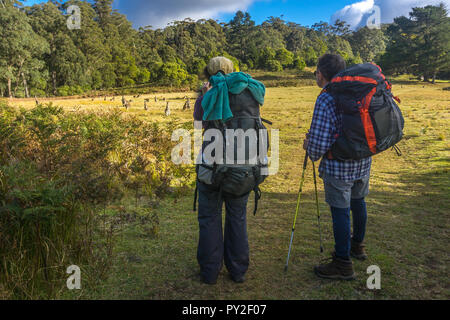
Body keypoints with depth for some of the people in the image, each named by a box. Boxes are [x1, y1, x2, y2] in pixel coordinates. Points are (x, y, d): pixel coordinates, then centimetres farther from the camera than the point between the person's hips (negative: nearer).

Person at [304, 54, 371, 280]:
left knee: (340, 211, 3)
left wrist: (311, 152, -1)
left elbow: (319, 143, -24)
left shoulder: (325, 99, -19)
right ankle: (357, 246, 43)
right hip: (363, 161, 8)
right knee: (358, 202, 23)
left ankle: (343, 264, 15)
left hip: (338, 166, -8)